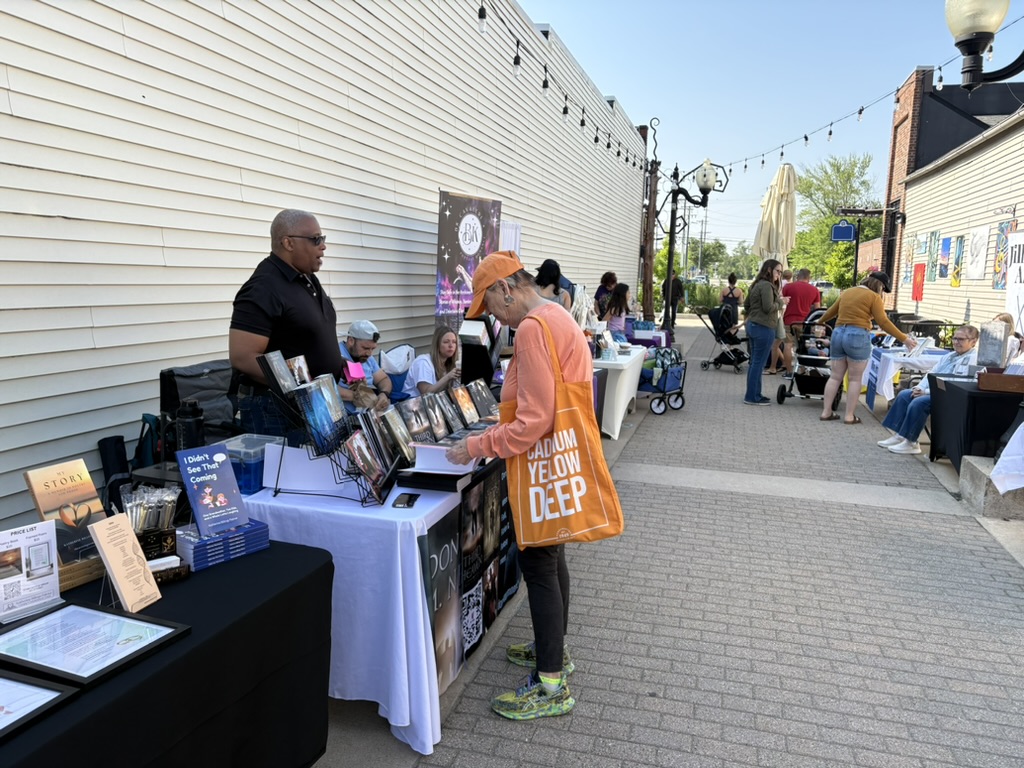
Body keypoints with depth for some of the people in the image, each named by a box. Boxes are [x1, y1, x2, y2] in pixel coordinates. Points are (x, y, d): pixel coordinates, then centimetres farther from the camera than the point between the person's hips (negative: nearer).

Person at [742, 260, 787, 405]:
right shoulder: (767, 285, -13)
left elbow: (746, 304, 21)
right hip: (764, 328, -10)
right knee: (759, 363, -4)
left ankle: (752, 394, 19)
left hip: (753, 326, 10)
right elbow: (768, 308, -19)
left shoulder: (757, 284, 16)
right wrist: (781, 302, -5)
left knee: (754, 362, 13)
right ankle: (753, 397, 0)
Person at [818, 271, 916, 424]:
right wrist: (904, 339, -7)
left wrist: (820, 322, 48)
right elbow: (883, 322, -9)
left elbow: (831, 311, 29)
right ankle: (849, 416, 3)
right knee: (855, 379, 2)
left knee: (835, 376, 10)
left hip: (838, 334, 6)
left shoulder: (846, 293, 17)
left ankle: (826, 412, 9)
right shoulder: (873, 296, -2)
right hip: (858, 336, -6)